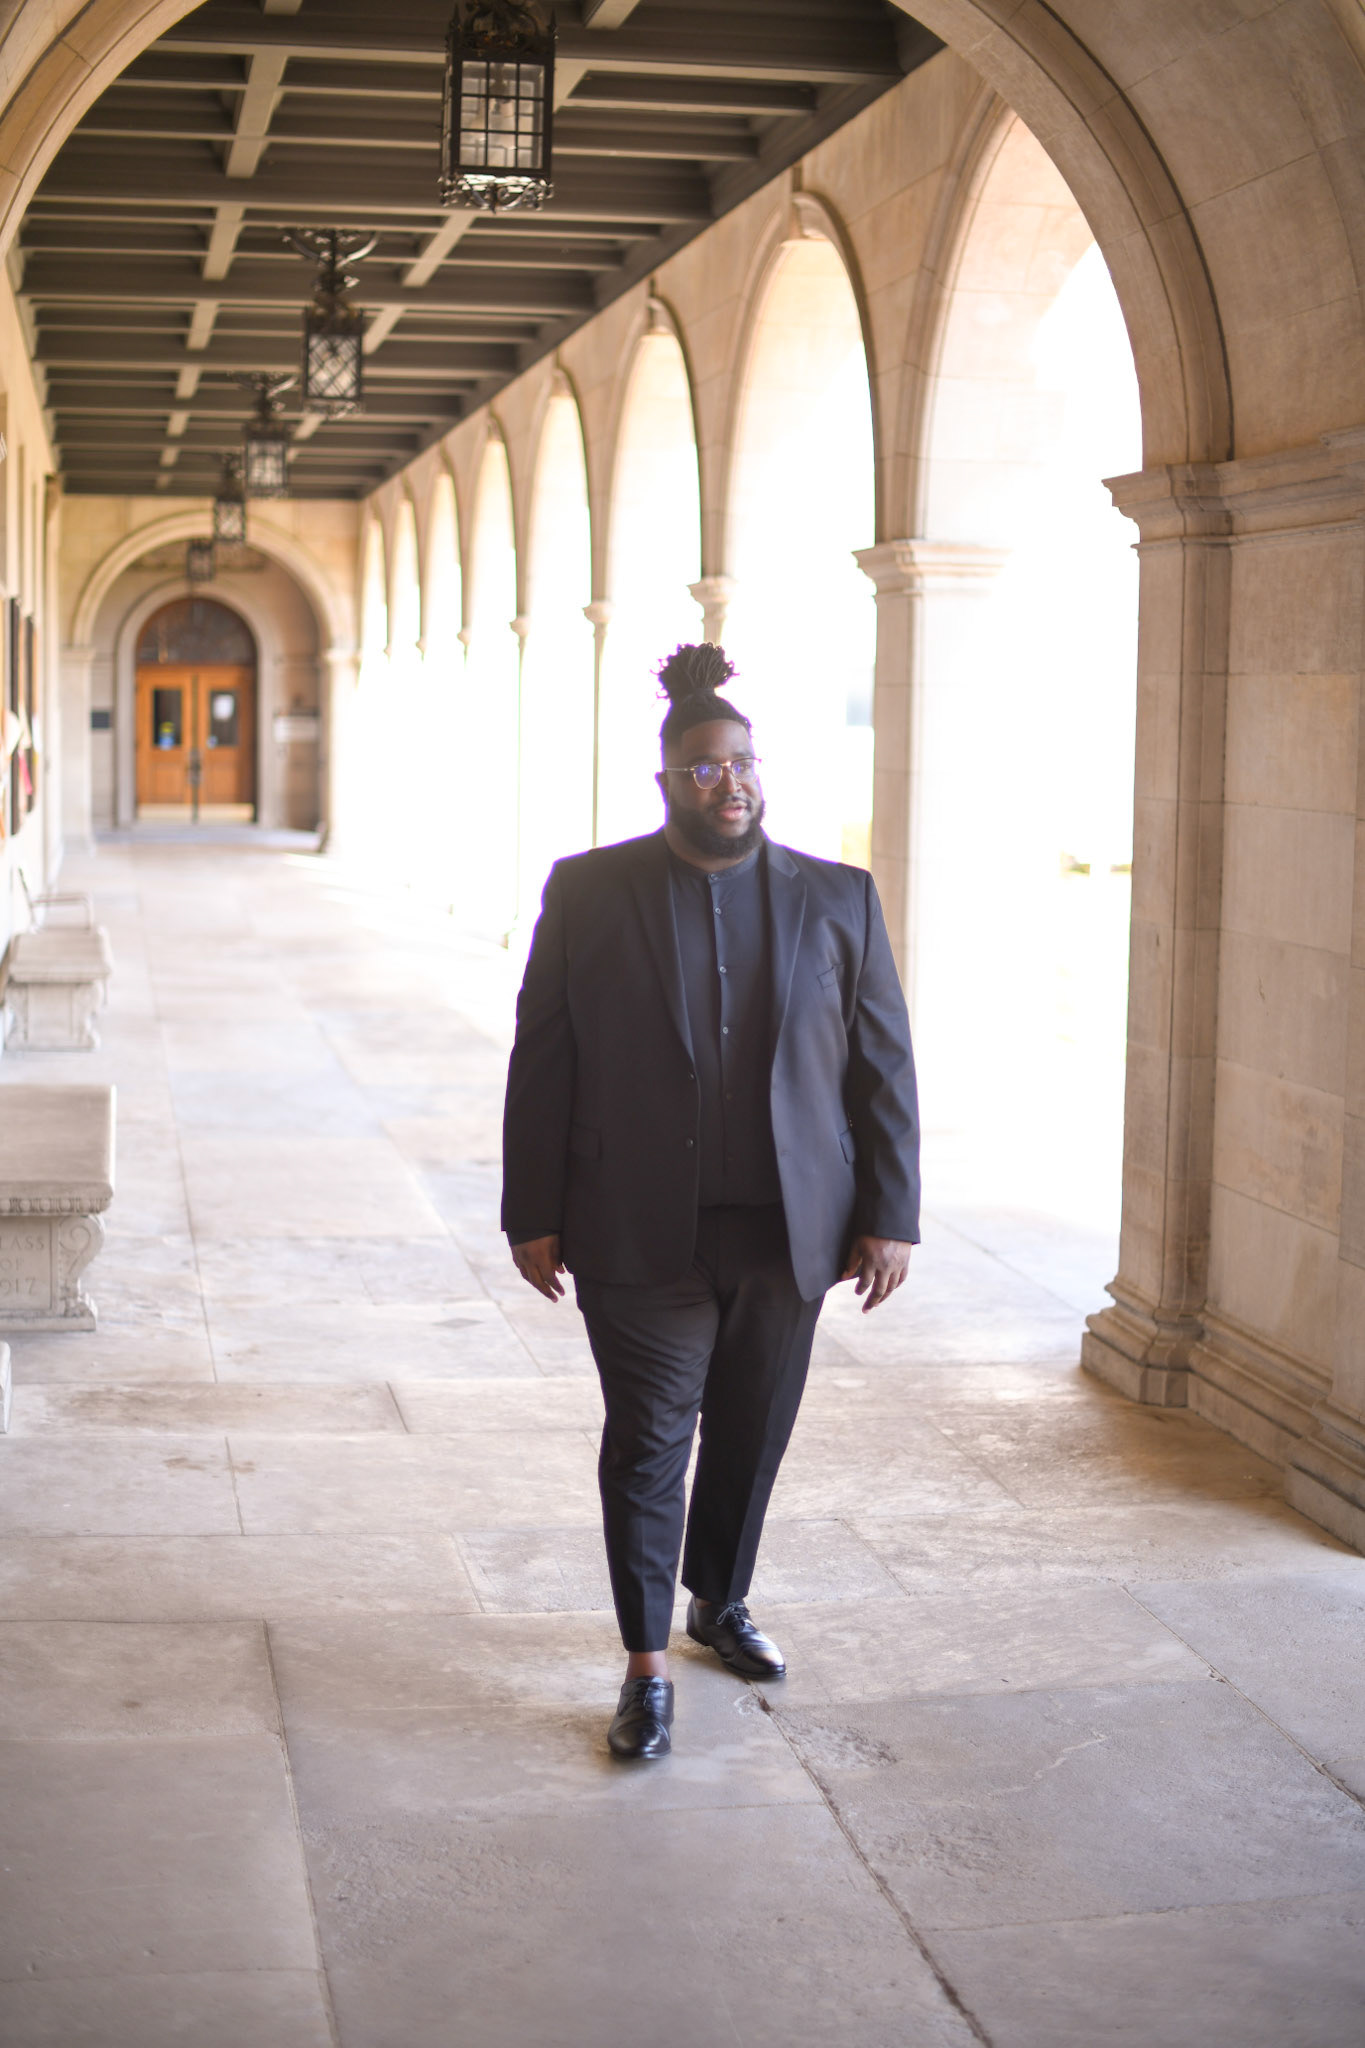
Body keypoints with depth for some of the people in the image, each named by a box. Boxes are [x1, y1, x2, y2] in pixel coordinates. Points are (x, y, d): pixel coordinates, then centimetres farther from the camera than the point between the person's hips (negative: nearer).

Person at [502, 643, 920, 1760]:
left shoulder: (839, 899, 4)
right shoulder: (589, 892, 0)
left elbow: (884, 1068, 4)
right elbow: (541, 1065, 1)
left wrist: (890, 1214, -1)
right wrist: (533, 1214, -2)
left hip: (789, 1234, 2)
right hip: (642, 1237, -2)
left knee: (753, 1438, 13)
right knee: (647, 1445, 1)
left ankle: (721, 1602, 36)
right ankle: (648, 1666, 10)